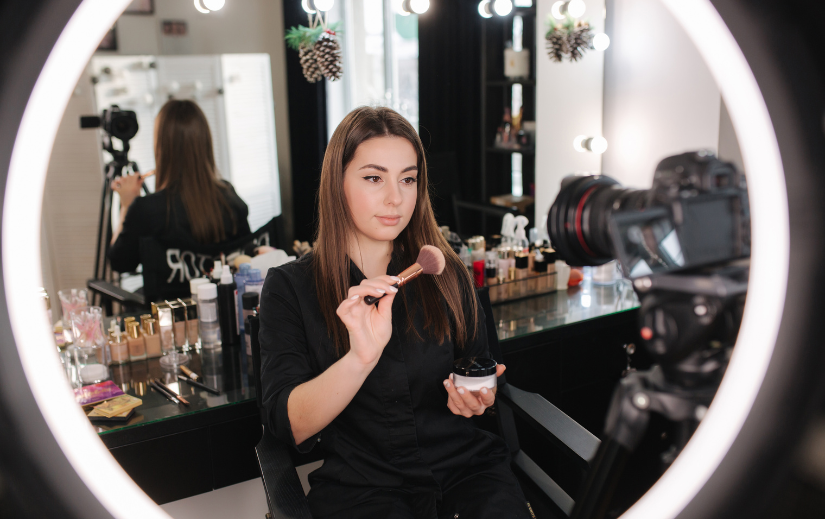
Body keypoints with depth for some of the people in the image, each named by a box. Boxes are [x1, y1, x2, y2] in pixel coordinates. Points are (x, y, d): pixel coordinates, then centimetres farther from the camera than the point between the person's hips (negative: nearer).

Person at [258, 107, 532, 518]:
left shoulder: (445, 273, 7)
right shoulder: (290, 287, -2)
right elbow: (291, 427, -10)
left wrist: (477, 396, -5)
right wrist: (361, 357, -26)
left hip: (464, 463, 3)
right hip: (362, 481, -2)